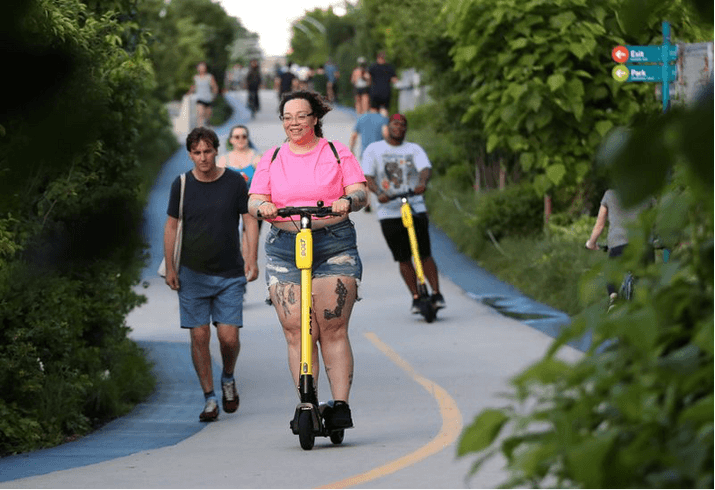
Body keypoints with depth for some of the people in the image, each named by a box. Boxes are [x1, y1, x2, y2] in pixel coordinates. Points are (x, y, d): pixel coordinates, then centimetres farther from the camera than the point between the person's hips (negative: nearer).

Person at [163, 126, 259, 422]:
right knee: (199, 336, -4)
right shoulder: (182, 185, 1)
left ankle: (228, 378, 25)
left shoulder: (234, 182, -1)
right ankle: (209, 398, 7)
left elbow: (249, 220, 4)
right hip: (192, 274, 1)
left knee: (229, 337, -6)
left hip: (230, 275, 0)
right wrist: (170, 268, 1)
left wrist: (252, 259, -7)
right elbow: (171, 226, 7)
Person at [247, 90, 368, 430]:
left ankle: (340, 404, -6)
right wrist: (262, 207, -15)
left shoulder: (337, 153, 10)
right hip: (284, 248, 2)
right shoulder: (271, 159, 16)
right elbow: (254, 200, 9)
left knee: (333, 330, -8)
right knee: (296, 332, -6)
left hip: (334, 247, -2)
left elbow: (360, 191, 2)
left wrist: (348, 201, -21)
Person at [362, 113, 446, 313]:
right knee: (403, 259, 2)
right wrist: (379, 193, -24)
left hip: (415, 209, 0)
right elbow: (367, 177, -3)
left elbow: (426, 168, -9)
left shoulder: (414, 149, 9)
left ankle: (436, 294, 0)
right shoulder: (373, 150, 8)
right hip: (389, 212, 0)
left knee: (425, 255, -7)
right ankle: (416, 297, 10)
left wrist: (422, 183, -33)